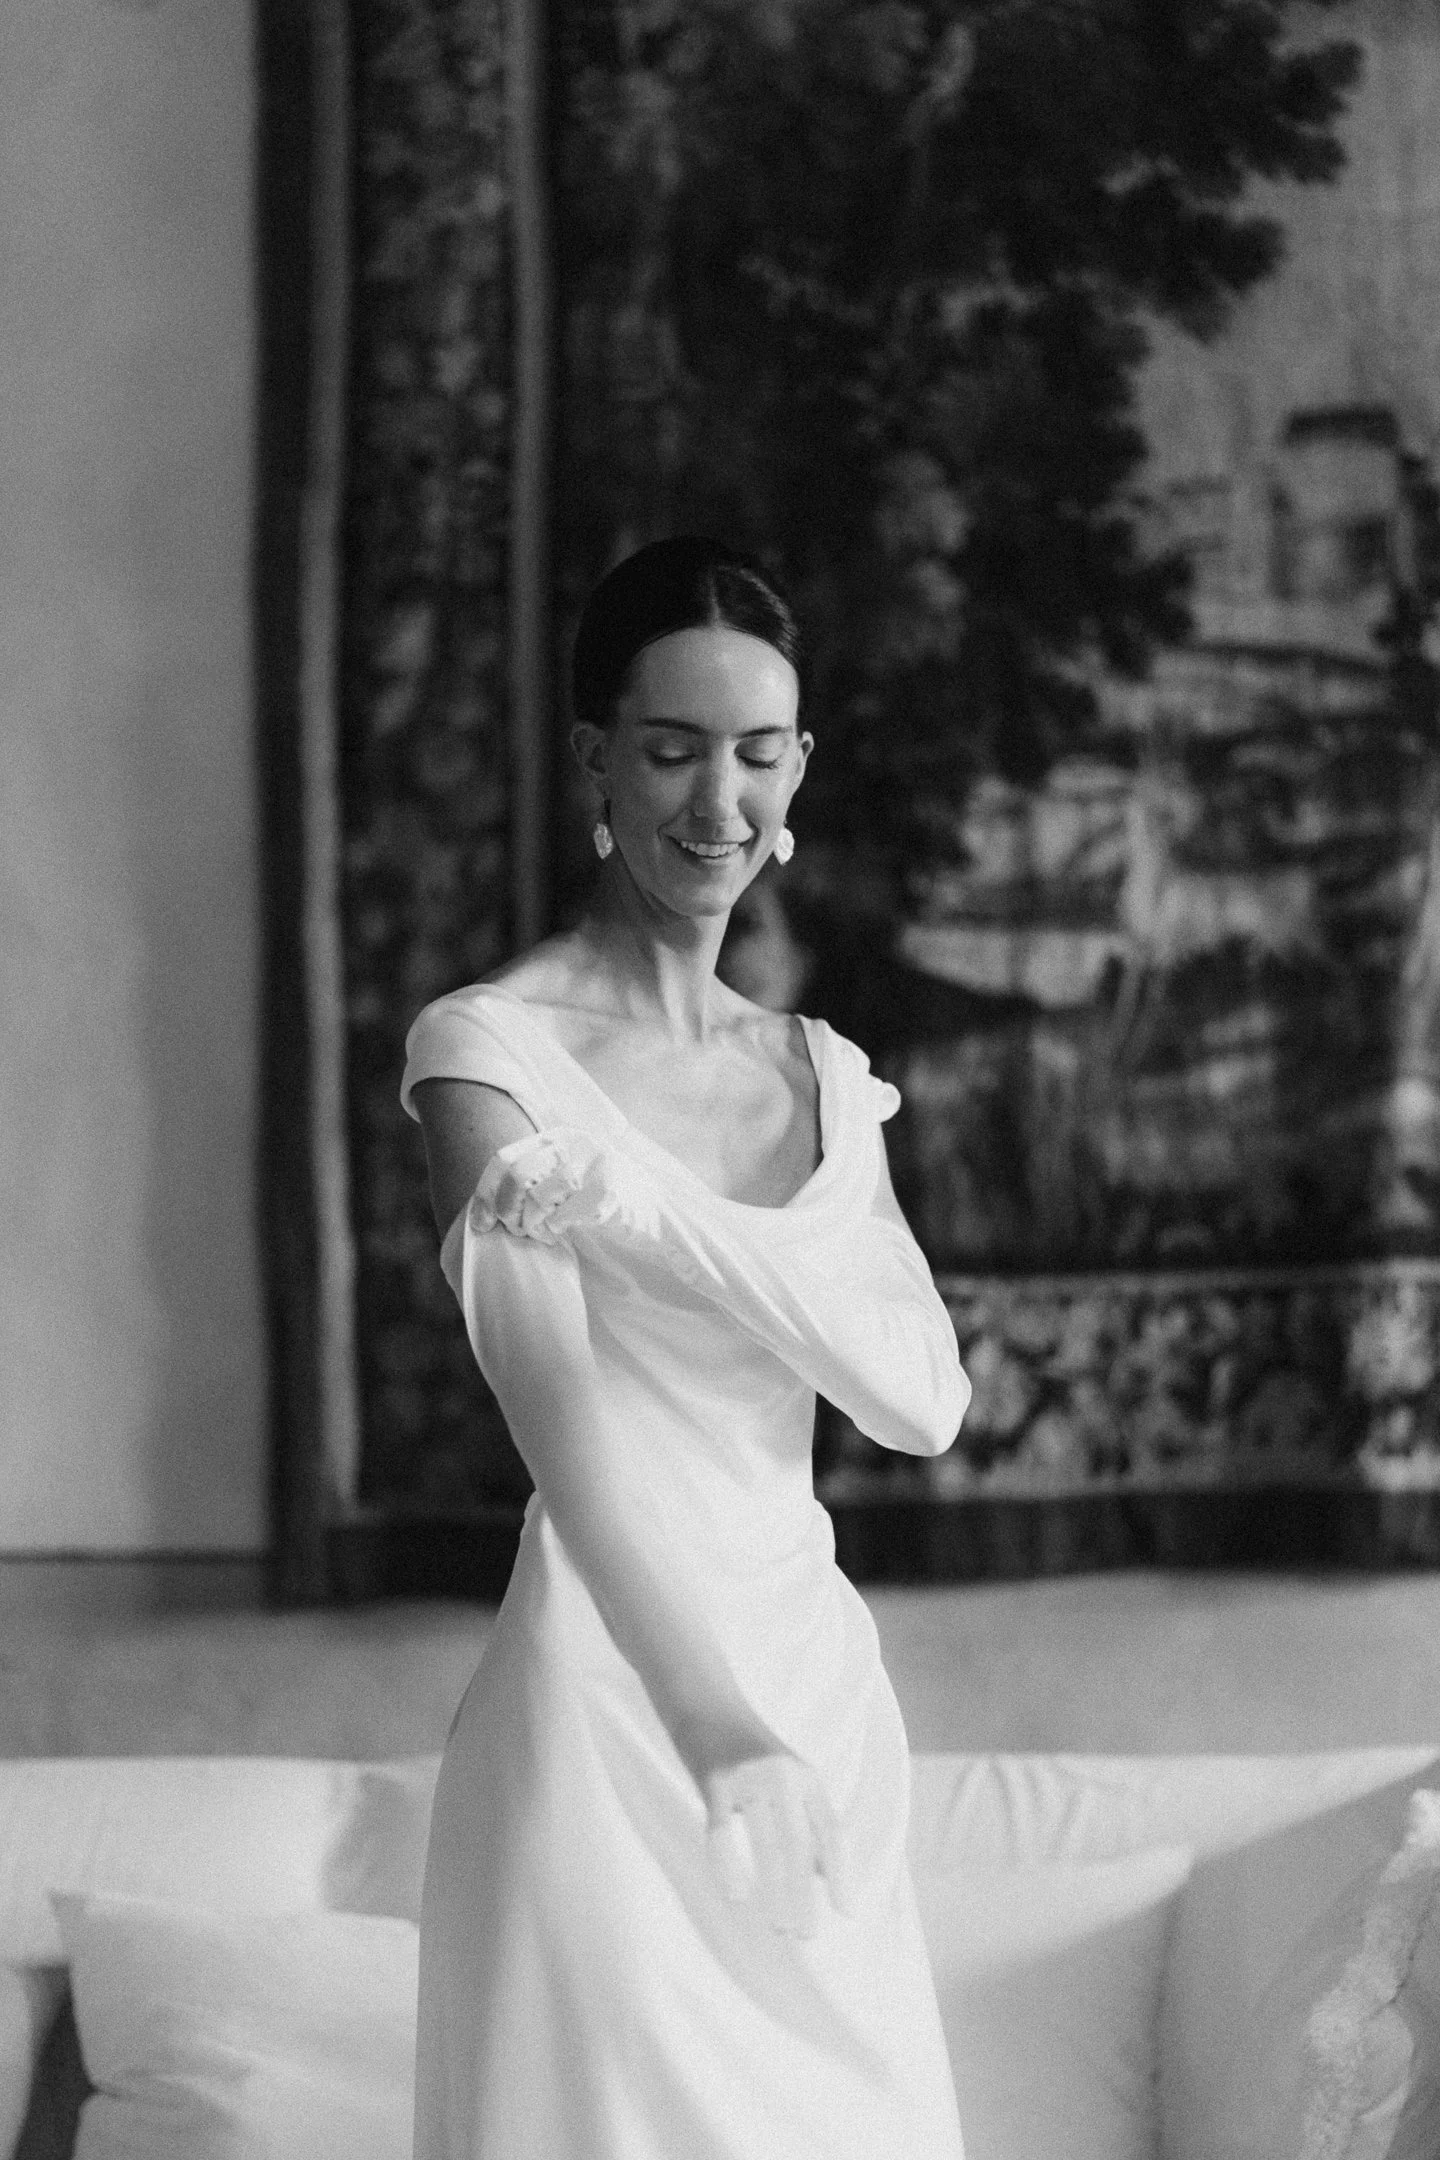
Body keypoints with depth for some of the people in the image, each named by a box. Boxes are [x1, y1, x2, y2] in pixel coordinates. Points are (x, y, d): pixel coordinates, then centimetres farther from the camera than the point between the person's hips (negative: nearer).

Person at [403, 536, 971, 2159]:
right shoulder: (489, 1049, -7)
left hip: (820, 1690, 6)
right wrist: (723, 1741, -33)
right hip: (614, 1702, -6)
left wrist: (646, 1216, -20)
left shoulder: (823, 1076, 11)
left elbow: (921, 1400, -4)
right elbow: (561, 1417, -20)